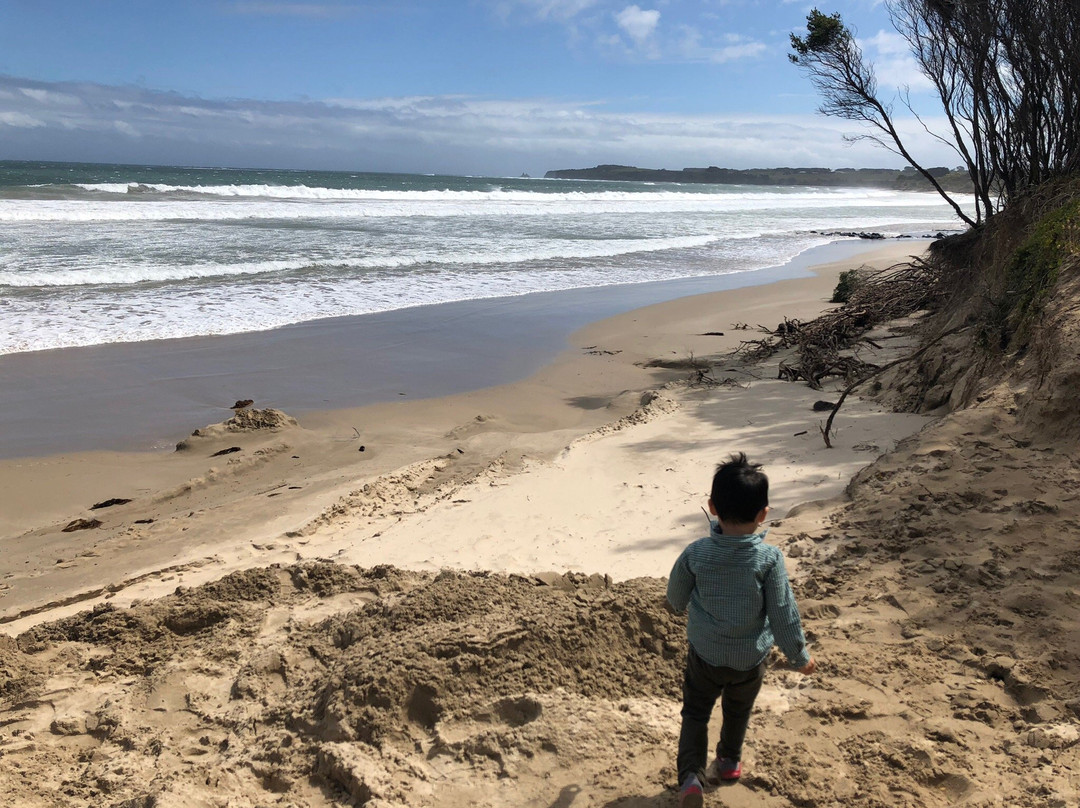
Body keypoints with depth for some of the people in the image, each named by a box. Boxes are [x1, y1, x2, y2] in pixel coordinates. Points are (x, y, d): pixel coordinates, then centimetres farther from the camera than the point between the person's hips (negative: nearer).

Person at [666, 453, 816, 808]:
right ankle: (730, 760, 48)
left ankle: (691, 776, 1)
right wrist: (800, 656, -1)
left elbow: (675, 599, -3)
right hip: (750, 658, 1)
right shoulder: (769, 558, -23)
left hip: (705, 655, -1)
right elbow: (784, 614, -17)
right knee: (738, 711, 27)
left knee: (695, 713, 17)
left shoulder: (695, 554, -19)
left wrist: (686, 606, 22)